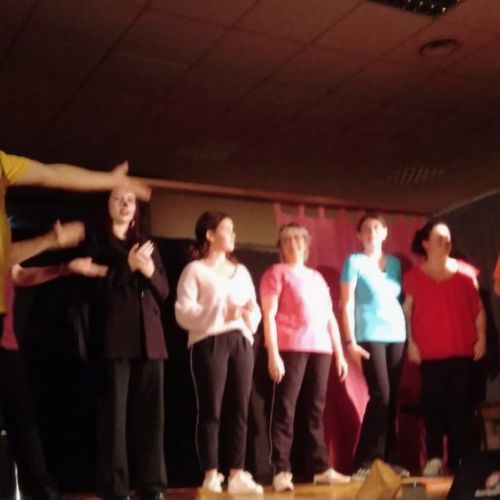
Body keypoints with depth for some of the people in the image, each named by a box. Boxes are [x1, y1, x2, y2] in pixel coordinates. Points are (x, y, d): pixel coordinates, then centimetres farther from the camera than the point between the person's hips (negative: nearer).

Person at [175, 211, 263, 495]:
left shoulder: (241, 271, 21)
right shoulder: (195, 270, 3)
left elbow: (255, 309, 18)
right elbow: (184, 312, -9)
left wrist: (249, 315, -4)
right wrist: (222, 313, -16)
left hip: (241, 341, 5)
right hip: (209, 342, -5)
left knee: (240, 410, 2)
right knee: (211, 410, -5)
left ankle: (237, 474, 7)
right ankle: (211, 477, -1)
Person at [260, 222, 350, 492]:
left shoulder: (317, 277, 22)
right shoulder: (276, 272, 6)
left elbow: (329, 317, 22)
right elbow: (269, 315, -3)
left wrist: (339, 353, 15)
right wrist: (272, 353, -13)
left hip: (320, 348, 5)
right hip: (291, 348, -5)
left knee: (316, 409, 7)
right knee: (285, 408, -9)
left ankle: (322, 468, 11)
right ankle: (281, 471, -9)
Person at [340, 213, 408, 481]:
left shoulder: (395, 263, 15)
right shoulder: (354, 262, 2)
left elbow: (403, 300, 16)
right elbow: (347, 303, -3)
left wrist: (411, 337, 8)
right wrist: (350, 341, -10)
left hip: (397, 335, 5)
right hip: (370, 336, -5)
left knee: (392, 399, 3)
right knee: (380, 396, -13)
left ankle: (387, 460, 10)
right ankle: (364, 462, -7)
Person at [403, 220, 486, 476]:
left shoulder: (465, 272, 7)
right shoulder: (414, 276, 3)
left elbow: (478, 307, 8)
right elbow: (407, 311, 2)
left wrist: (481, 338, 1)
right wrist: (411, 342, -4)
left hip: (463, 350, 1)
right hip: (430, 352, -1)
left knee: (461, 405, 2)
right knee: (433, 404, -2)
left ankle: (459, 459, 8)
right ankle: (434, 458, 3)